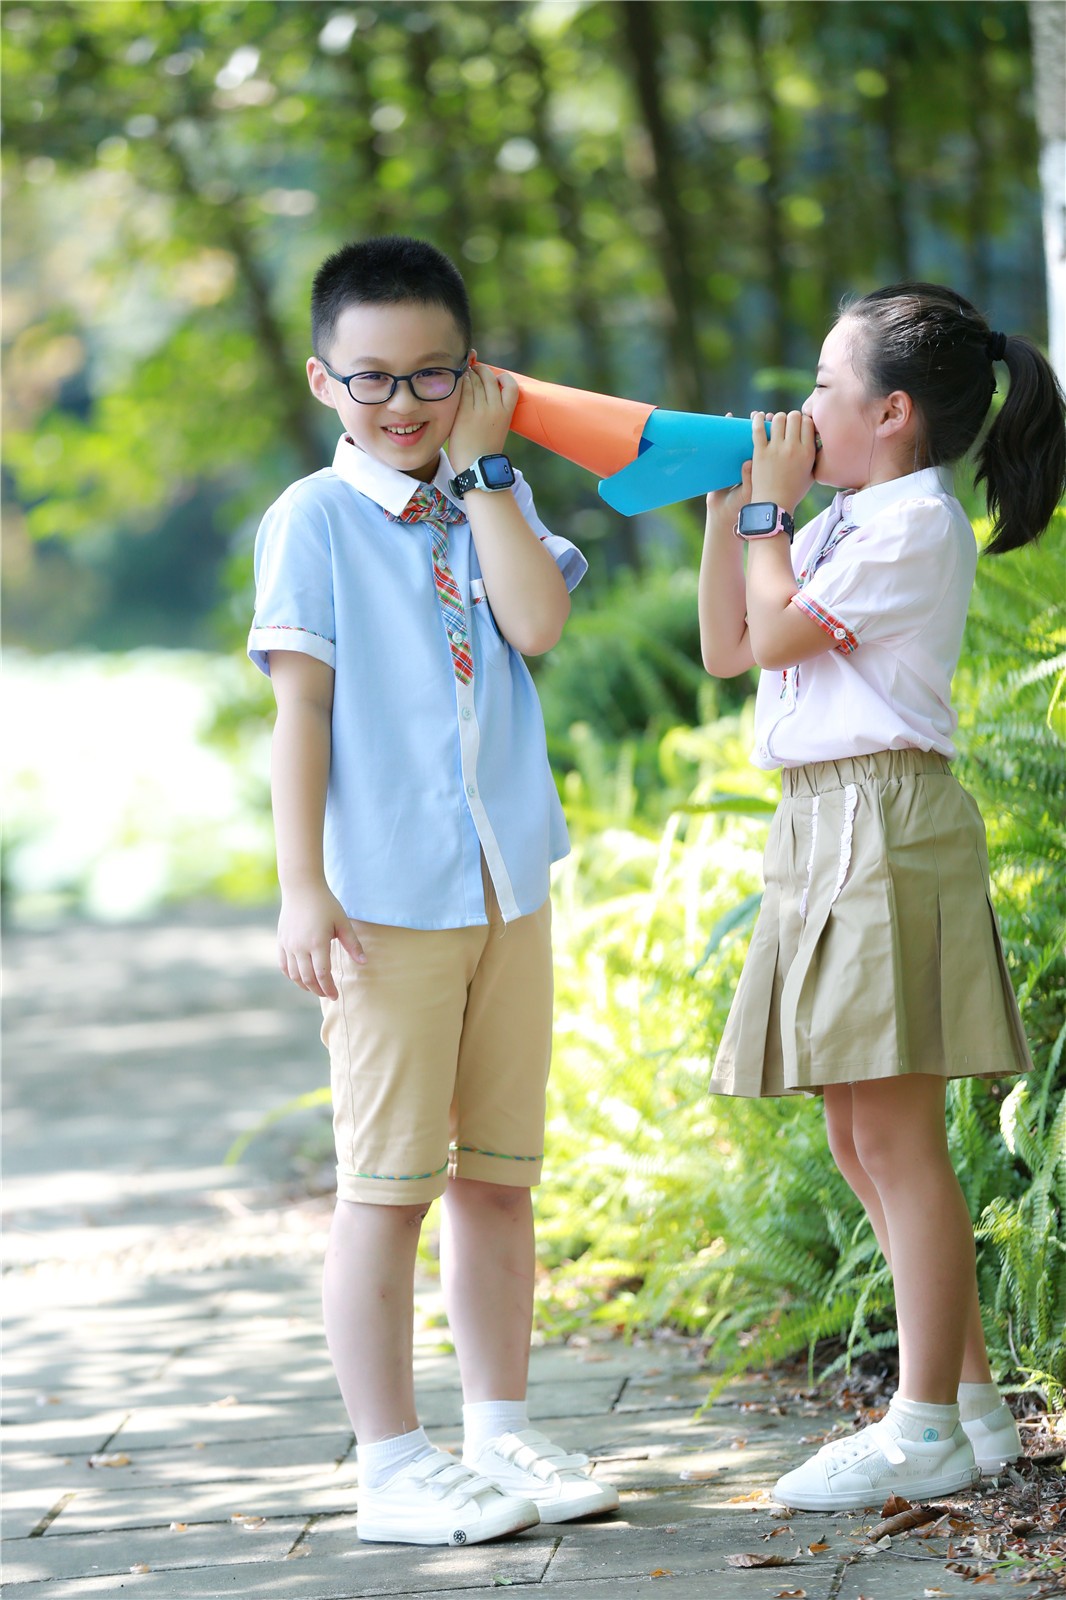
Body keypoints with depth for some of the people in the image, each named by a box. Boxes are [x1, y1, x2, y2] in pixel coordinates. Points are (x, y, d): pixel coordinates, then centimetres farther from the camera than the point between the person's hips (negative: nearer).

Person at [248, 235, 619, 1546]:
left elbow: (538, 623, -9)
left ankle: (500, 1434, 22)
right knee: (386, 1183, -3)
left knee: (497, 1176, 11)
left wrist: (483, 467, -6)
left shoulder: (492, 503, 10)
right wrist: (301, 889, -11)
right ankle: (392, 1464, 3)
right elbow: (298, 711, -5)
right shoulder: (313, 520, -2)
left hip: (509, 894, 5)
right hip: (387, 903, -5)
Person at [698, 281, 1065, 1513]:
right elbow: (726, 648, 22)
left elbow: (776, 630, -11)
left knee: (895, 1133, -9)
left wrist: (769, 510, 1)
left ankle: (926, 1430, -6)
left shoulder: (912, 524, -10)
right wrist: (729, 504, 16)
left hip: (884, 827, -10)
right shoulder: (845, 524, 20)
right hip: (821, 830, 10)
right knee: (861, 1141, 11)